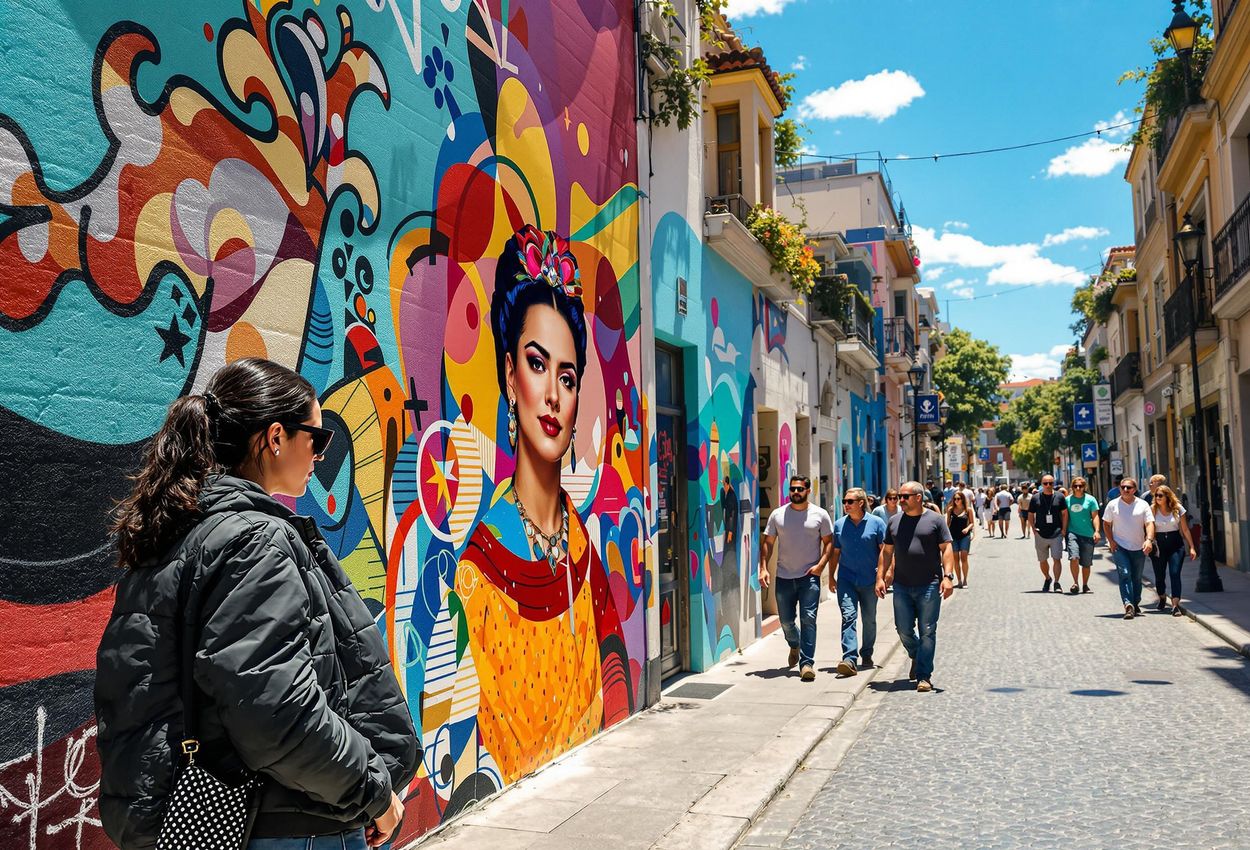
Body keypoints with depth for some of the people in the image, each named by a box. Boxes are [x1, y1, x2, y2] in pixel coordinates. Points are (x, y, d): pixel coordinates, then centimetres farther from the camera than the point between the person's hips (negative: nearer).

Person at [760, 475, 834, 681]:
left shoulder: (820, 514, 1)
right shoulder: (777, 515, 5)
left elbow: (829, 542, 4)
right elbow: (767, 542, 7)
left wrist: (821, 565, -10)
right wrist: (763, 568, -5)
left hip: (809, 576, -2)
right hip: (784, 577, 2)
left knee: (808, 618, -10)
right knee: (786, 621, 10)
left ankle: (807, 663, -5)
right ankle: (795, 645, 41)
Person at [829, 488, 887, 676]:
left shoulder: (876, 523, -1)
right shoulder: (839, 525, 6)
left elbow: (884, 551, -2)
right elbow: (835, 552, 12)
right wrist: (831, 576, 10)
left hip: (869, 581, 0)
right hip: (846, 579, 0)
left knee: (869, 620, 12)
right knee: (848, 617, -13)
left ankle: (866, 655, 30)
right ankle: (849, 659, -20)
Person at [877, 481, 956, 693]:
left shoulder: (935, 520, 0)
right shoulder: (894, 522, 11)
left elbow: (946, 549, -2)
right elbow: (886, 552, 14)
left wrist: (948, 576, -13)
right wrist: (880, 577, 7)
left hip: (929, 586, -3)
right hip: (901, 586, 4)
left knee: (927, 632, -1)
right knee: (904, 630, 5)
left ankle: (924, 676, 7)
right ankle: (916, 656, 34)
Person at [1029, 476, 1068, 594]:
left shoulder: (1059, 497, 2)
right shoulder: (1035, 498, 3)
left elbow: (1064, 513, 7)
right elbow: (1030, 515, 8)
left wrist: (1064, 529, -1)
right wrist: (1033, 529, -3)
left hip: (1056, 534, -2)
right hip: (1040, 534, 2)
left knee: (1057, 559, -11)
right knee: (1042, 561, 11)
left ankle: (1057, 583, -7)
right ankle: (1047, 579, 33)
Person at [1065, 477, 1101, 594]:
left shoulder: (1090, 499, 2)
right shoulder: (1068, 500, 6)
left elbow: (1095, 516, 1)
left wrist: (1096, 531, -10)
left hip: (1087, 535, 0)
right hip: (1072, 533, 0)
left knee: (1086, 563, 7)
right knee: (1074, 558, -19)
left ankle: (1085, 585, 24)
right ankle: (1075, 582, -5)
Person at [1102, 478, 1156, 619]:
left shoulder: (1143, 505, 3)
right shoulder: (1113, 505, 2)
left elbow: (1149, 523, -4)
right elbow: (1106, 524, 8)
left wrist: (1149, 540, -20)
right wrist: (1111, 541, -3)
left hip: (1139, 547, 2)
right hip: (1119, 547, -2)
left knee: (1137, 577, 11)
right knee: (1124, 574, -15)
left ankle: (1135, 604, 26)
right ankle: (1128, 605, -23)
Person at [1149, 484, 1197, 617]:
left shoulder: (1177, 508, 0)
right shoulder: (1152, 509, -1)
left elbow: (1185, 529, 5)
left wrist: (1191, 547, 4)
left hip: (1176, 543, -1)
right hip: (1159, 544, 1)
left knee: (1175, 573, -12)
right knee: (1159, 574, 10)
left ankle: (1175, 604, -16)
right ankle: (1161, 599, 36)